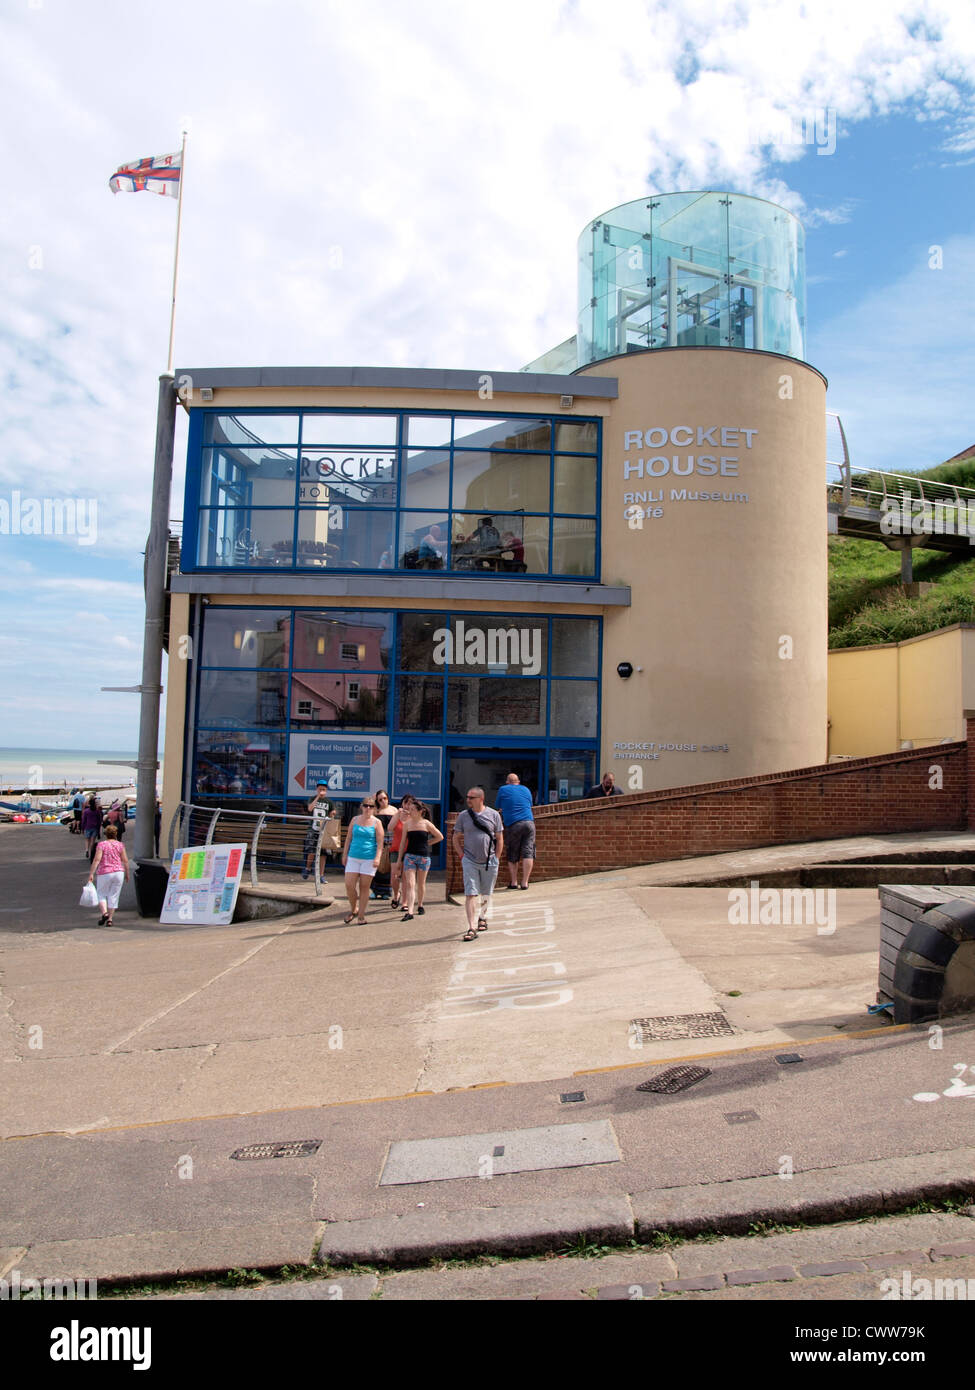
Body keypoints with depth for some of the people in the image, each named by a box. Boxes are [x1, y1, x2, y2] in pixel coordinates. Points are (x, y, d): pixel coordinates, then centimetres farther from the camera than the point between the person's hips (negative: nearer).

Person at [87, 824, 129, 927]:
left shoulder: (101, 844, -4)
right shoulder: (120, 845, 4)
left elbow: (97, 859, -12)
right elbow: (125, 861, 3)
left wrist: (91, 874, -11)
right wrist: (127, 874, 12)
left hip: (104, 873, -2)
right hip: (118, 872, 2)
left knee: (101, 894, 12)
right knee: (113, 895, 7)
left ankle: (104, 912, -10)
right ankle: (109, 919, 5)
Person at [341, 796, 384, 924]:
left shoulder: (376, 822, -1)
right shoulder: (355, 819, 8)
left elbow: (380, 842, -4)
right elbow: (349, 838, 14)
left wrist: (377, 857, -14)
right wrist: (345, 854, 10)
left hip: (369, 859, -3)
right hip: (353, 857, 3)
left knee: (364, 887, 2)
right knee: (349, 885, -3)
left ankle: (361, 916, 12)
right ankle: (354, 909, 20)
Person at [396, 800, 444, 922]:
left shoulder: (426, 824, -4)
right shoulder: (407, 824, 2)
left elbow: (440, 837, 7)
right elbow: (403, 842, 8)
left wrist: (427, 843, 3)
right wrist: (399, 859, 7)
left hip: (424, 856, -1)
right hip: (409, 856, 1)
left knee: (421, 883, 13)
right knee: (409, 884, -9)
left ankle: (420, 905, 34)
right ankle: (409, 912, -14)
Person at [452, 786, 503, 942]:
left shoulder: (493, 815, 0)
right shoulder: (463, 816, 1)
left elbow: (499, 839, 6)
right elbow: (456, 838, 9)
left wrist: (496, 859, 2)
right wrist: (462, 856, 0)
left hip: (489, 862, 1)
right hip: (470, 861, -1)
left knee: (486, 894, 14)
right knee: (470, 894, -9)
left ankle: (482, 918, 39)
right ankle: (471, 928, -9)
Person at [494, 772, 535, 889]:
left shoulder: (503, 790, 10)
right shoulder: (526, 790, 18)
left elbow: (497, 806, 21)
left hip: (512, 825, -2)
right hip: (529, 822, 2)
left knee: (512, 856, 8)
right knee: (528, 853, 0)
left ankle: (513, 882, 5)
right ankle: (524, 882, -6)